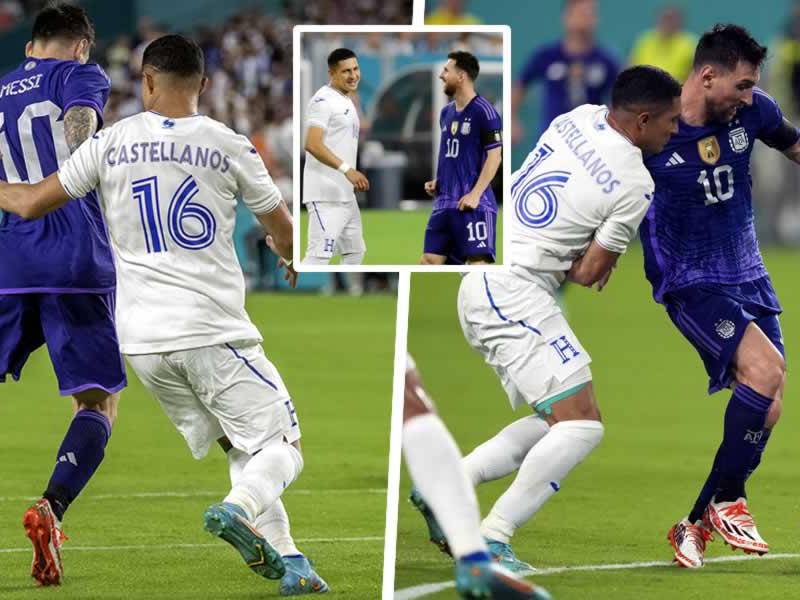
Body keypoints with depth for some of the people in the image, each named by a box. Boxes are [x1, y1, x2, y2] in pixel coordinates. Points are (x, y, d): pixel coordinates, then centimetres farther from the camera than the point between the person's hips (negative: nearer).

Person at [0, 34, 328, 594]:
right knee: (281, 444, 2)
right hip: (213, 332, -4)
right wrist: (291, 259, 38)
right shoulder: (229, 146, 0)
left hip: (141, 339, 4)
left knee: (240, 447, 17)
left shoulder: (112, 143, 3)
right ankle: (240, 507, -28)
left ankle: (285, 559, 7)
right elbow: (282, 228, 14)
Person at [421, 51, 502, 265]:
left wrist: (475, 194, -19)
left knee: (477, 262, -12)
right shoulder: (446, 113, 14)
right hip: (445, 202, 8)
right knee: (429, 260, 6)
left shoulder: (483, 111, -10)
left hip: (473, 205, -8)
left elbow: (494, 155, -13)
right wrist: (437, 182, 9)